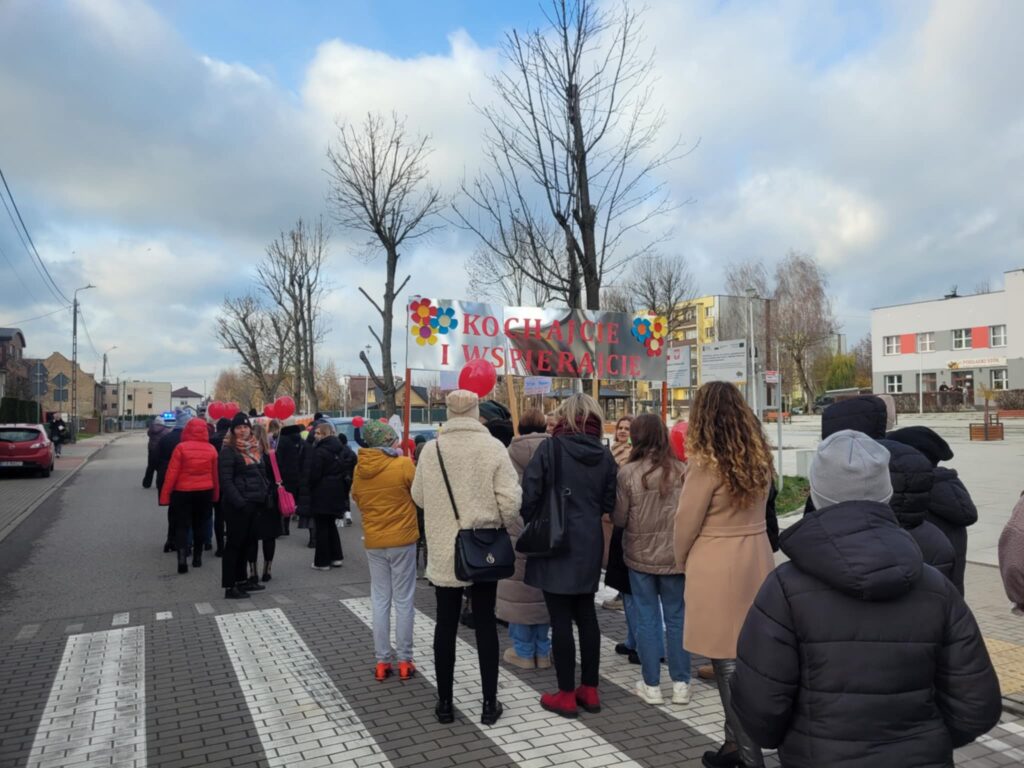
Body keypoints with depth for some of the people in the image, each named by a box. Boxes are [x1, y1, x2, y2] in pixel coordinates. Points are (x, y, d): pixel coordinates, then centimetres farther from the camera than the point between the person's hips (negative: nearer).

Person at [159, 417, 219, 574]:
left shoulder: (181, 448, -11)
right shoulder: (211, 449, -3)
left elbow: (172, 473, -11)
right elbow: (215, 474, 3)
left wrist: (165, 495, -6)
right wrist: (215, 495, 12)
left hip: (183, 492, -2)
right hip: (205, 492, 2)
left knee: (182, 526, 2)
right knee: (199, 526, 15)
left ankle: (182, 557, -15)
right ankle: (197, 557, 21)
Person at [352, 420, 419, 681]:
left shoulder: (360, 468, -2)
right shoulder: (403, 465, -16)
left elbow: (358, 499, 10)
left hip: (373, 542, 4)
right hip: (402, 540, -4)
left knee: (380, 601, 13)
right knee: (403, 601, 7)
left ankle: (382, 661, 18)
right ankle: (404, 661, 14)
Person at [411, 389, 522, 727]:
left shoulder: (431, 449, -5)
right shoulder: (493, 447, -11)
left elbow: (419, 497, 6)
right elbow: (510, 499, -16)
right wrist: (501, 523, 5)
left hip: (443, 551, 1)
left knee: (446, 624, 12)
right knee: (485, 623, 10)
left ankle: (444, 702, 23)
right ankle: (489, 703, 18)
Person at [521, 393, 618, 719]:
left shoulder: (551, 447, -12)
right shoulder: (604, 454, 2)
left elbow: (529, 493, -12)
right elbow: (609, 502, 6)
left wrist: (534, 527, 4)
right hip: (589, 543, 5)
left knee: (561, 619, 3)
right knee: (586, 614, 15)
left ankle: (566, 695, 12)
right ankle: (590, 690, 23)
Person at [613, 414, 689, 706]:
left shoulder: (628, 473, -14)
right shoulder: (682, 471, -10)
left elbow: (618, 519, -7)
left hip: (640, 557, -1)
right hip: (675, 557, 1)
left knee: (647, 619, 11)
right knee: (676, 618, 13)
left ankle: (651, 685, 19)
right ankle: (680, 684, 21)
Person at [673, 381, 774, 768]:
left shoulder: (707, 462, -15)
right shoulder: (759, 458, 5)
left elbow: (687, 521, -9)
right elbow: (755, 509, 8)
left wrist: (682, 562, 7)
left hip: (718, 568, -7)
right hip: (756, 561, 7)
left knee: (729, 665, 3)